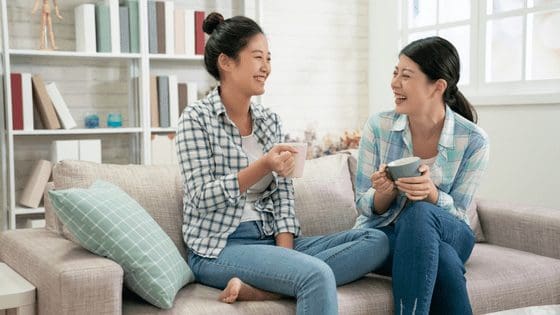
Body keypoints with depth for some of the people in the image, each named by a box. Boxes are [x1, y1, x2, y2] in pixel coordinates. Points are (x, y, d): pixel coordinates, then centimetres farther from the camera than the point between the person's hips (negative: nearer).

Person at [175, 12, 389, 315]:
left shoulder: (270, 120, 11)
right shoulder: (196, 118, -6)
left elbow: (283, 193, 7)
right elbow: (202, 198, -13)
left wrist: (285, 252, -9)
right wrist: (262, 167, -25)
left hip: (269, 240, 8)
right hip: (219, 247, -8)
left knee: (376, 241, -10)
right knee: (318, 274, -33)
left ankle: (256, 289, -18)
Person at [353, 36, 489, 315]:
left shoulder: (473, 141, -12)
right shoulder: (378, 126, -9)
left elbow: (457, 215, -7)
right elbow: (364, 207, -2)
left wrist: (431, 193, -30)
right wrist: (384, 192, -27)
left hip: (446, 236, 1)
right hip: (382, 233, 0)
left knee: (419, 213, -36)